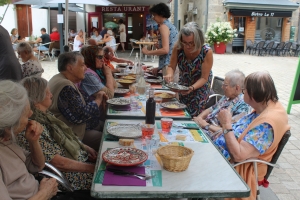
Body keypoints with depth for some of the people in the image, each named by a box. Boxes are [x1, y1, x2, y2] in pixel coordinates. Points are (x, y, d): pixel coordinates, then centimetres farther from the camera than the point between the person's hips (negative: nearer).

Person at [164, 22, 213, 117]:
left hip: (200, 85, -3)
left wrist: (192, 88, -40)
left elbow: (204, 78, -24)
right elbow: (171, 67, -12)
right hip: (183, 83, 3)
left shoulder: (207, 52, -29)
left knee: (194, 115, -3)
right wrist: (169, 74, -35)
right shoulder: (178, 48, -23)